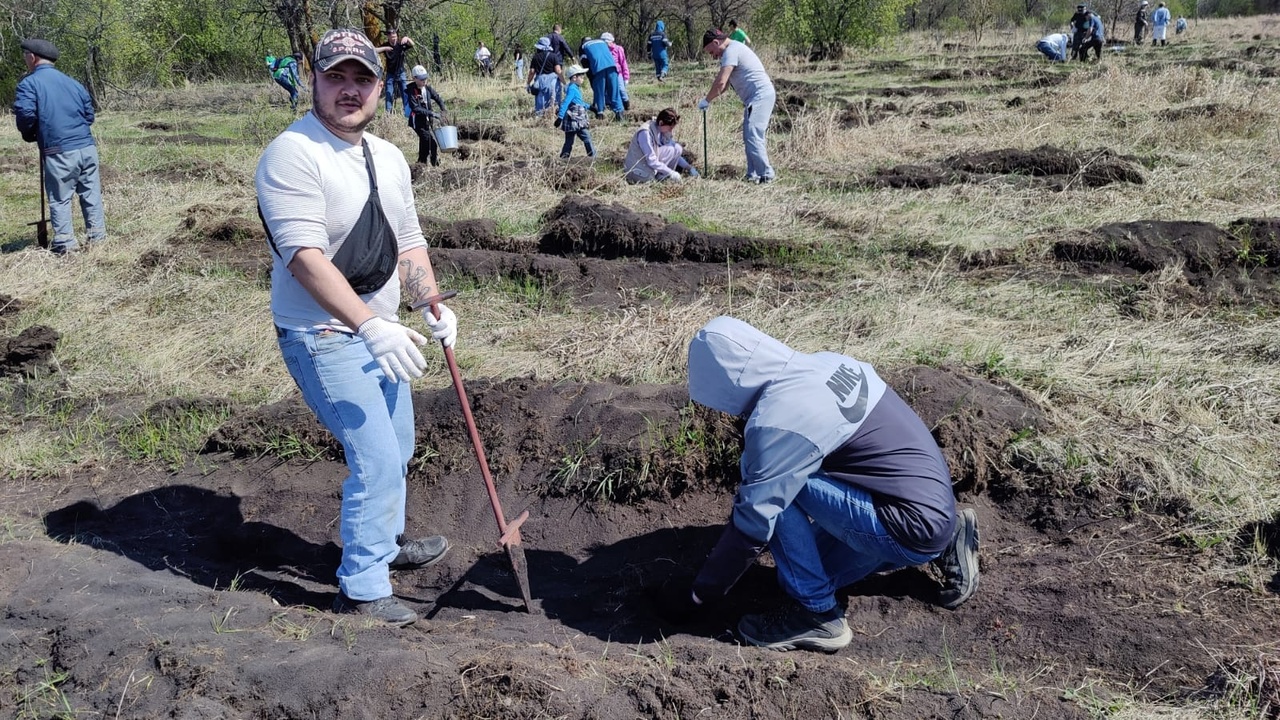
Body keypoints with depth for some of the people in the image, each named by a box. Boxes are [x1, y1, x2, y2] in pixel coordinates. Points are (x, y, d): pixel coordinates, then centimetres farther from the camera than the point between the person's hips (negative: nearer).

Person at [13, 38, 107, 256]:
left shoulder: (29, 83, -2)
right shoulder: (72, 83, 16)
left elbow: (25, 115, -14)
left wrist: (29, 135, 4)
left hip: (59, 152, -5)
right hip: (87, 147, 5)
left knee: (59, 199, 5)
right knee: (91, 194, 13)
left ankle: (65, 243, 4)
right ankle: (97, 236, 16)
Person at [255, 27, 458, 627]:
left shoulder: (388, 157, 8)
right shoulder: (293, 154, -19)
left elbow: (408, 242, 14)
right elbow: (304, 258, -28)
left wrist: (432, 304, -2)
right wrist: (371, 326, -36)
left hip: (378, 332, 9)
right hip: (323, 338, -9)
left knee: (397, 448, 22)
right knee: (376, 459, -11)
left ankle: (385, 544, 45)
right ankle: (361, 590, 6)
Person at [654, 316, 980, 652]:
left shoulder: (780, 419, -23)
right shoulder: (825, 363, 4)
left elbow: (752, 524, -17)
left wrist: (700, 596, -5)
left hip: (912, 530, -9)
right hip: (935, 508, 9)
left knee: (779, 484, -15)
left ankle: (816, 614, -6)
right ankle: (944, 544, 21)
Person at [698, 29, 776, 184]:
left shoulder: (731, 52, -12)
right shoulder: (734, 49, 21)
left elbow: (721, 83, -20)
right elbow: (724, 82, 22)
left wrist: (707, 100, -7)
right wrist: (709, 99, 12)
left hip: (760, 96, -11)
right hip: (758, 97, 11)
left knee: (753, 137, -13)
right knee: (749, 137, 12)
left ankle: (766, 175, -12)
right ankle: (753, 174, 15)